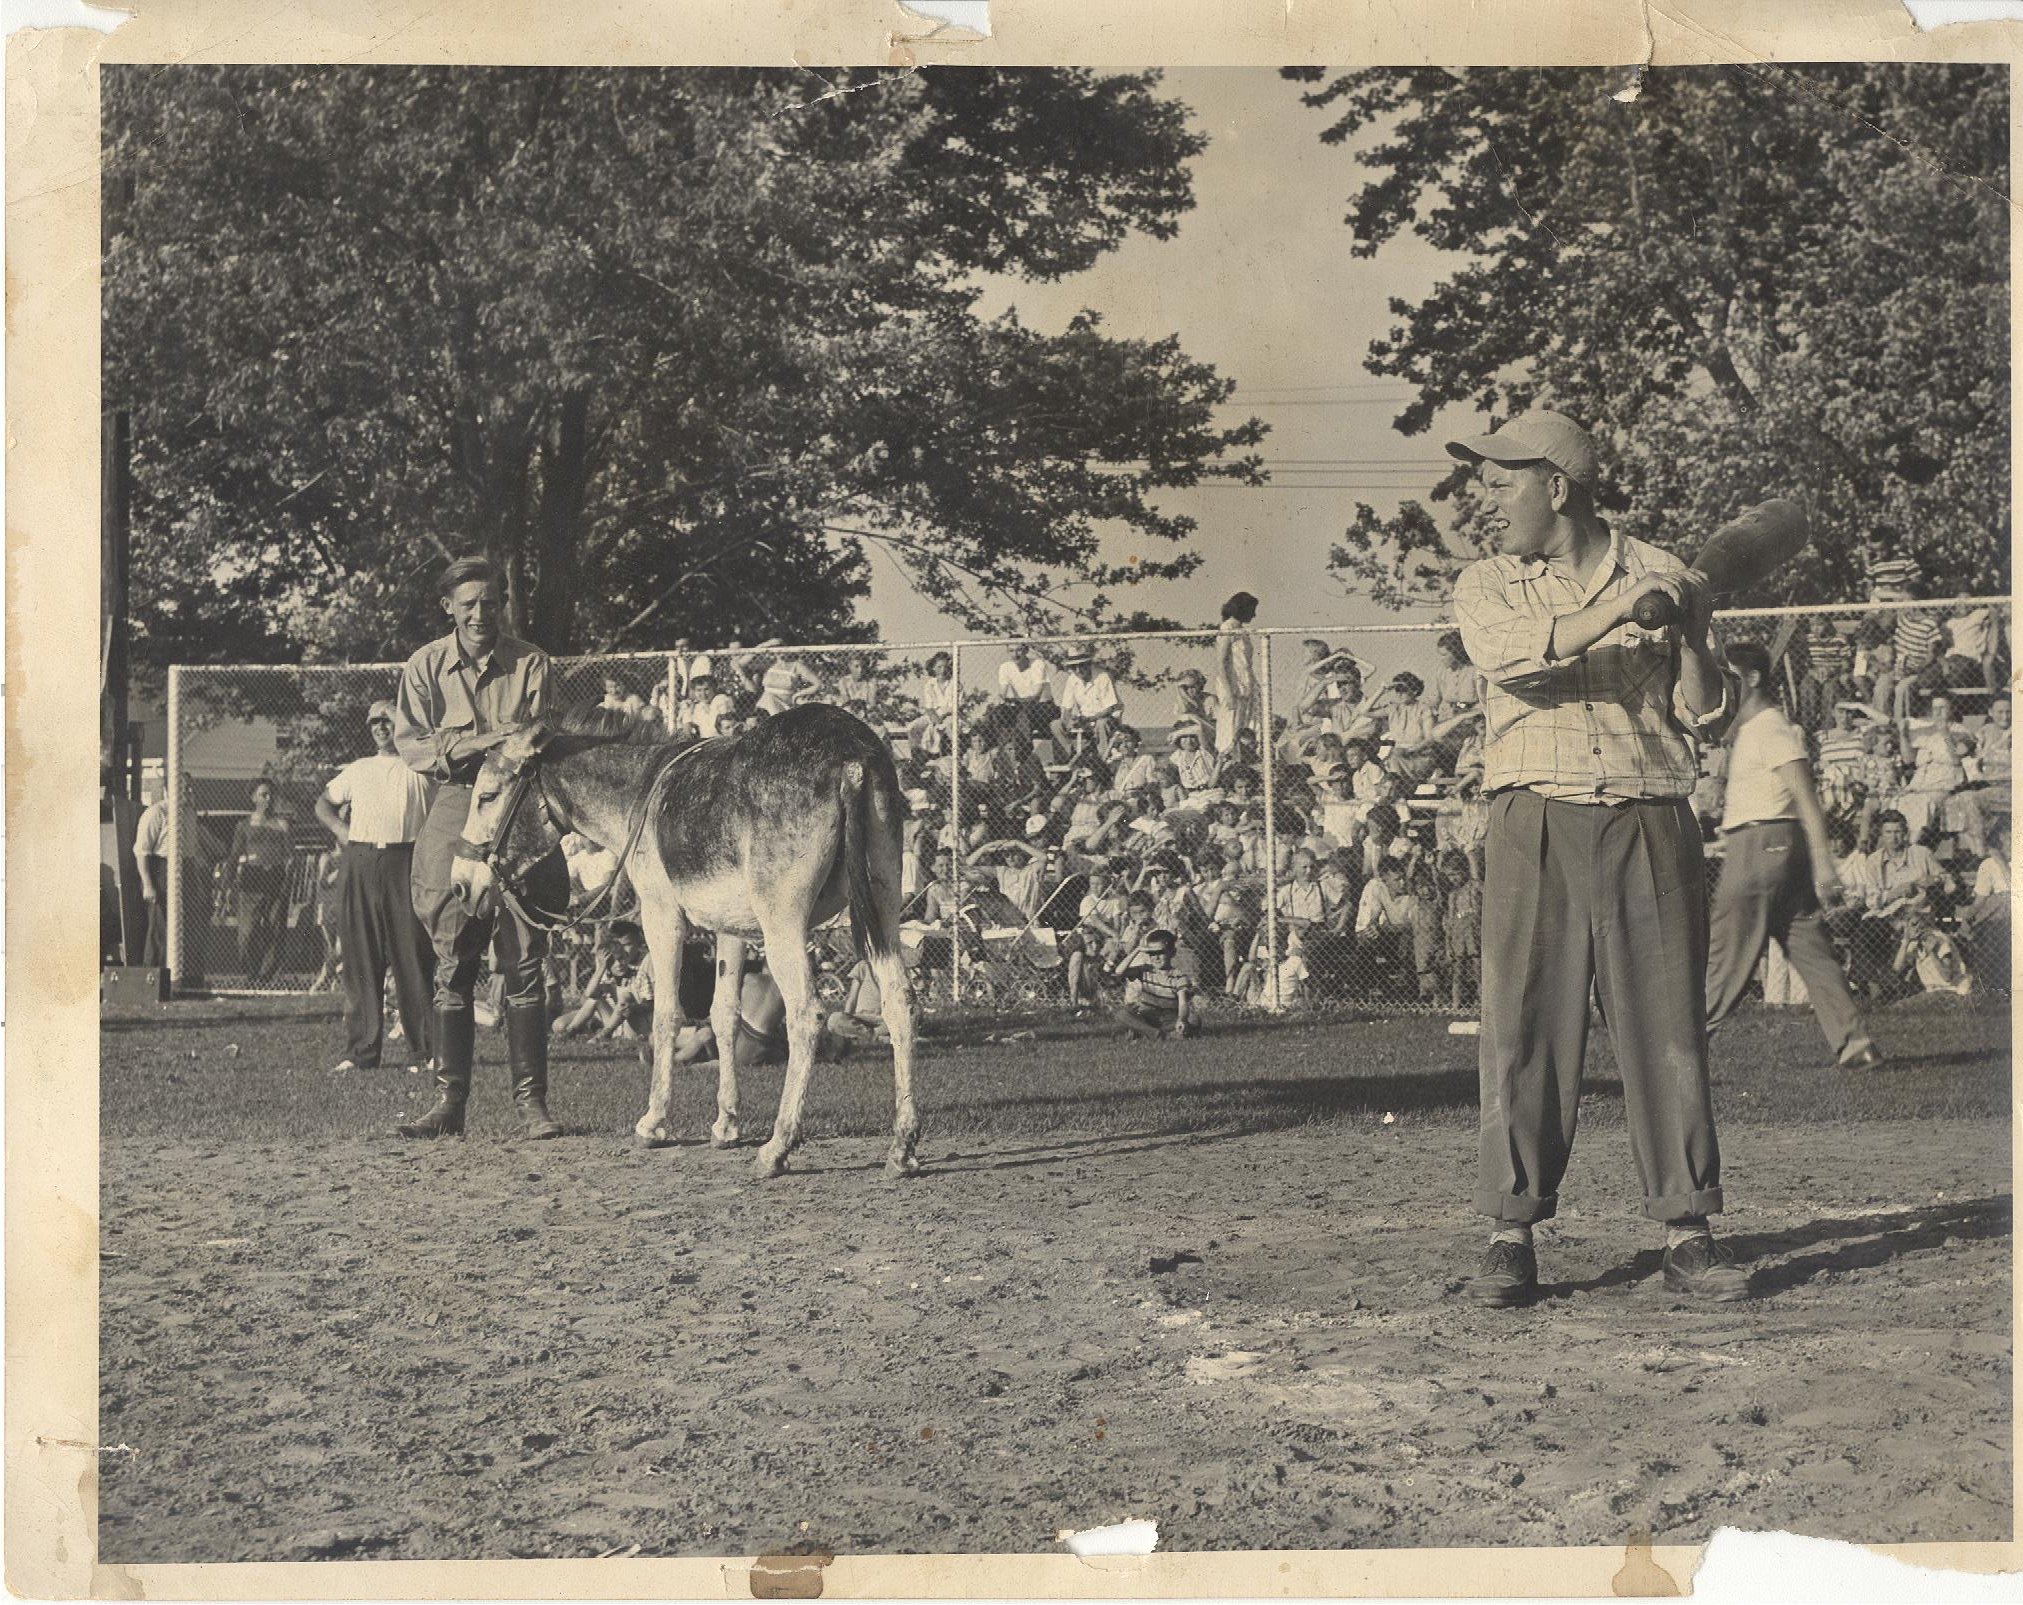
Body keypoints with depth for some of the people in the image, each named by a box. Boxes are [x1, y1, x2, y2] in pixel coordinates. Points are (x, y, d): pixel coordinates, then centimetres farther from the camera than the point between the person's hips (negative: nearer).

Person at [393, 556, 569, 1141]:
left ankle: (531, 1100, 2)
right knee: (452, 965, 2)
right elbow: (410, 743, -2)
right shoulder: (426, 666, 7)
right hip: (454, 812, 1)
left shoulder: (530, 663, 5)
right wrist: (486, 742, -18)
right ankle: (449, 1102, 5)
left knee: (524, 963, -2)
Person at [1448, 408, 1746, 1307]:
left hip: (1651, 828, 0)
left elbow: (1703, 718, 8)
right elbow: (1510, 658, -12)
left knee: (1669, 1028, -2)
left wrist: (1689, 632, -8)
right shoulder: (1485, 588, 11)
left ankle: (1686, 1234, 3)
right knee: (1524, 1028, -5)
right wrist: (1618, 608, -18)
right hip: (1535, 832, 0)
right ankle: (1511, 1238, -1)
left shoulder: (1660, 577, 12)